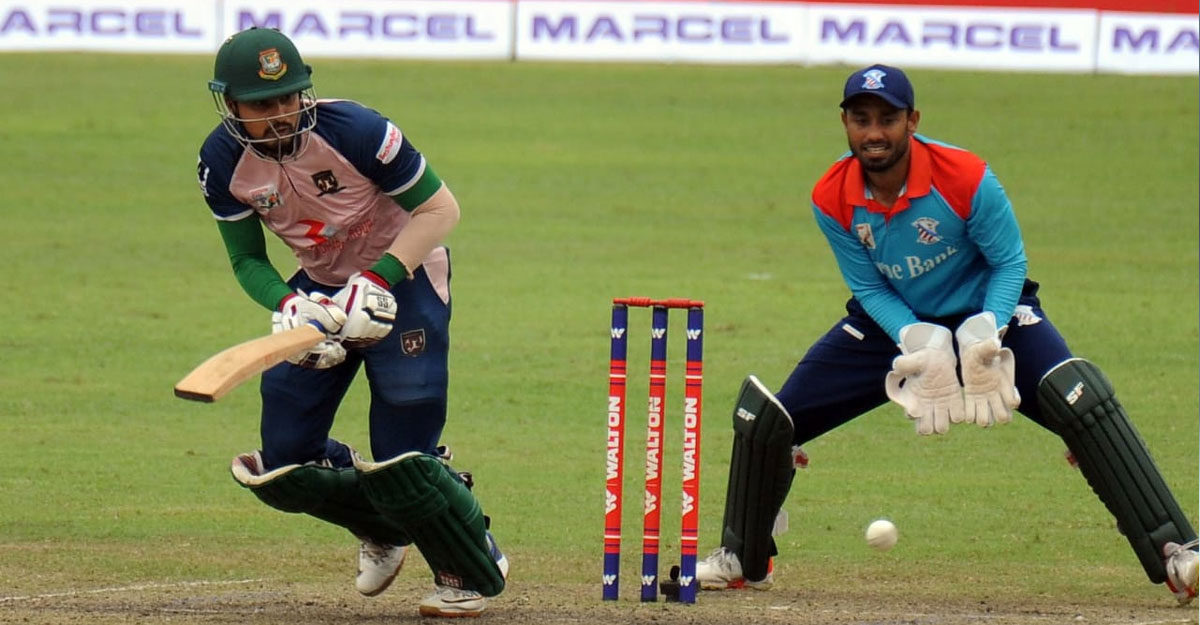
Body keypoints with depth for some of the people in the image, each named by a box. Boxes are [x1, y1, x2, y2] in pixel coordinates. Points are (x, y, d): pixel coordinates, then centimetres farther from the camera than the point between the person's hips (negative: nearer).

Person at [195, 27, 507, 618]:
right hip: (320, 287, 5)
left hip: (405, 275, -5)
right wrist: (287, 304, -24)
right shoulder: (223, 161, -14)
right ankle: (385, 527, 28)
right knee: (281, 466, -2)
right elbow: (246, 258, -3)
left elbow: (439, 207, -20)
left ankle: (474, 572, 13)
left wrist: (377, 280, -30)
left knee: (400, 455, -15)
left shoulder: (351, 129, -27)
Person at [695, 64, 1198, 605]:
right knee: (765, 418, -5)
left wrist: (985, 333, -31)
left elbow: (1010, 262, -14)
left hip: (988, 312, -3)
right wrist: (917, 341, -24)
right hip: (894, 321, 3)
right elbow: (869, 289, -7)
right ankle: (743, 559, 19)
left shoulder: (965, 179, -28)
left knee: (1079, 399, -28)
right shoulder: (832, 199, -18)